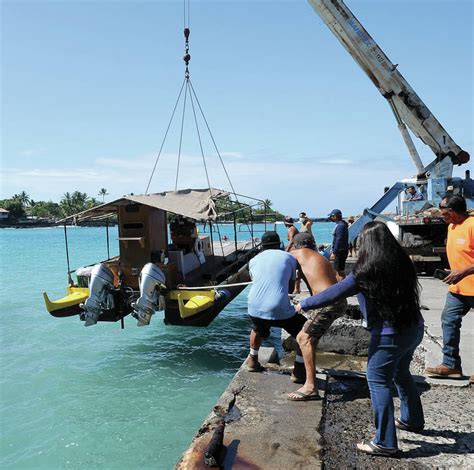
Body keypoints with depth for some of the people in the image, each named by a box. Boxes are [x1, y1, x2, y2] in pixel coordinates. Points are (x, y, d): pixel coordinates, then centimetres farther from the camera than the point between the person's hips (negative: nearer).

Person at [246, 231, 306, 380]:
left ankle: (253, 361, 48)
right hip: (280, 310, -4)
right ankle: (299, 370, 18)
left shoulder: (253, 260, 15)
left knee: (258, 329, 38)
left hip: (254, 308, 4)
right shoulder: (289, 257, 10)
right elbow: (291, 286, 17)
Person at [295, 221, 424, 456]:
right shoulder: (402, 263, 0)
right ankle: (412, 420, 45)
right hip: (414, 327, 8)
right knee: (401, 374, 26)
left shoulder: (365, 273, -19)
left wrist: (304, 304, -2)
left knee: (378, 382, 5)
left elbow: (333, 294, -15)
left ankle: (385, 442, 11)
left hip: (390, 334, -8)